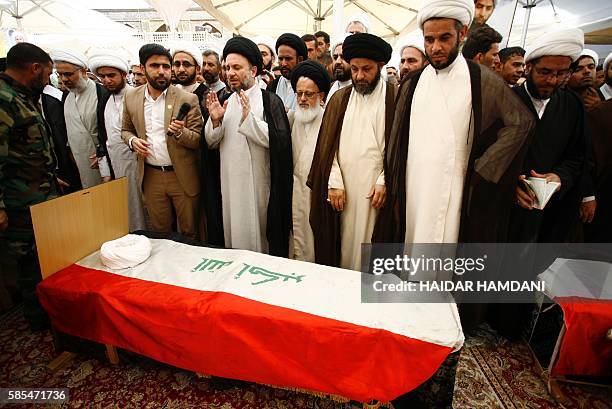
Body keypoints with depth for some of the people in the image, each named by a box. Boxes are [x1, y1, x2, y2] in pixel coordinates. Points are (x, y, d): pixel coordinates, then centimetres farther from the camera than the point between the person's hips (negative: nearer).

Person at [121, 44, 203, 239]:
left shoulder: (187, 99, -7)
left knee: (189, 233, 10)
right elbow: (126, 129, 17)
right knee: (159, 232, 18)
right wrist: (132, 141, -5)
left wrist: (180, 132, -26)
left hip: (183, 177, -3)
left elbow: (199, 140, -6)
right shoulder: (131, 97, 5)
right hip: (151, 176, 3)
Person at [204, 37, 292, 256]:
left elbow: (279, 140, -16)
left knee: (258, 235, 3)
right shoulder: (224, 100, 12)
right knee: (233, 230, 14)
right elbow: (211, 142, 11)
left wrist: (249, 118, -22)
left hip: (258, 184, -5)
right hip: (229, 184, 5)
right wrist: (215, 120, -8)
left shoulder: (269, 100, -5)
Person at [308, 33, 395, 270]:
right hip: (342, 189, 3)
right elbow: (328, 144, 6)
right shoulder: (339, 99, 12)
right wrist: (333, 182, -3)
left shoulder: (394, 98, 2)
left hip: (376, 190, -2)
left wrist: (384, 182, -9)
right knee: (343, 246, 9)